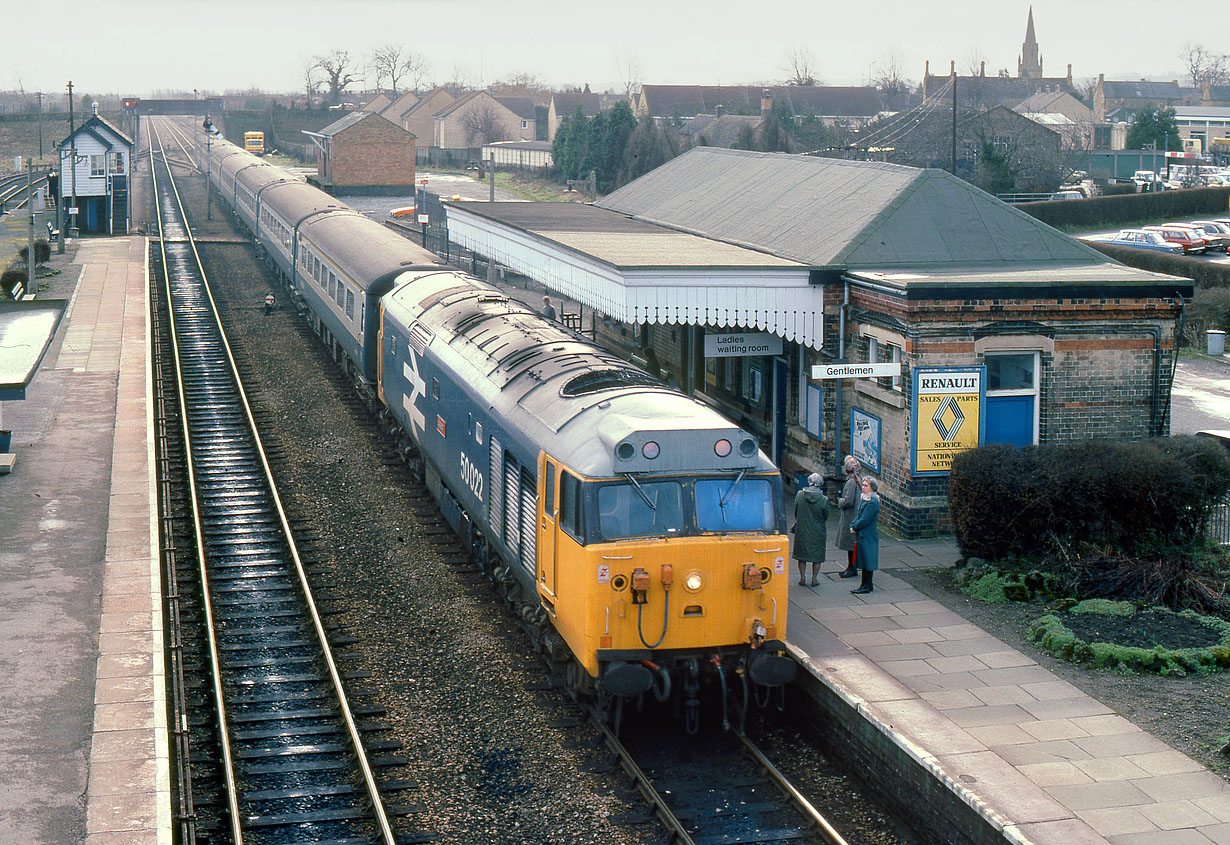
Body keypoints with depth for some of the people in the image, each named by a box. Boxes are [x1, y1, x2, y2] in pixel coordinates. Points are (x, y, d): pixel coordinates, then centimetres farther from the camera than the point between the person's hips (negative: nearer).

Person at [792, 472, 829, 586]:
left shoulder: (799, 495, -9)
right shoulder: (823, 500, -15)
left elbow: (796, 513, 2)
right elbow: (826, 518, -4)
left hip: (801, 531, 2)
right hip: (818, 533, -2)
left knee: (802, 555, 15)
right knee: (817, 556, 11)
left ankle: (802, 578, 18)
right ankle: (814, 579, 16)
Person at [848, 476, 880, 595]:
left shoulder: (872, 502, -19)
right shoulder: (863, 499, 12)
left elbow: (864, 520, -21)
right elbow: (858, 515, 18)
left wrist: (854, 527, -9)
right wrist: (853, 525, 2)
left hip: (868, 536, -10)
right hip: (862, 535, 10)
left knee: (867, 560, -2)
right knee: (864, 560, 14)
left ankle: (866, 586, 3)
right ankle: (866, 584, 22)